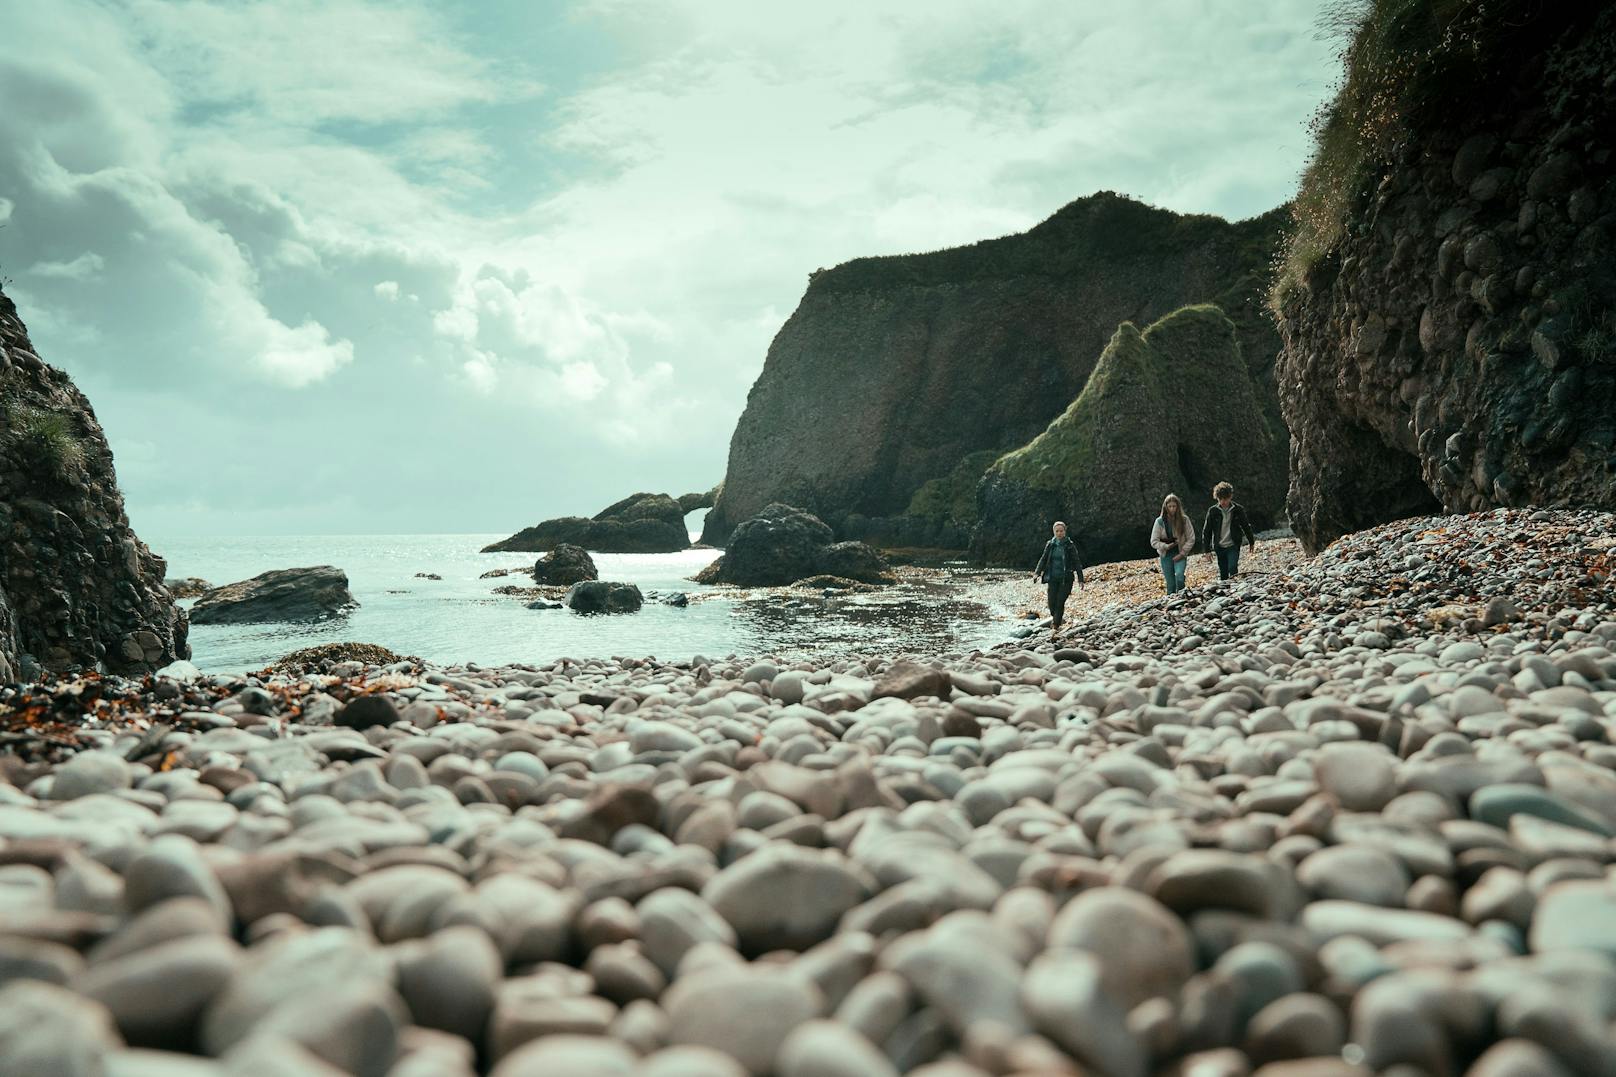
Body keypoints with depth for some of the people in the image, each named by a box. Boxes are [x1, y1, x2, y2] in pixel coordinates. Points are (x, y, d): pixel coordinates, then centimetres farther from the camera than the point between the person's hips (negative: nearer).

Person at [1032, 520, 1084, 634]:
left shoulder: (1070, 545, -2)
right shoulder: (1050, 544, 5)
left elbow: (1077, 562, 0)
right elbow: (1043, 559, 9)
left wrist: (1080, 579, -4)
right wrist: (1037, 572, -5)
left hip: (1066, 579, -2)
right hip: (1052, 578, 3)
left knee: (1060, 602, -8)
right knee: (1052, 603, -2)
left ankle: (1056, 627, 0)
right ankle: (1056, 617, 29)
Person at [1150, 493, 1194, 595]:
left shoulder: (1184, 519, -5)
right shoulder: (1160, 521, -4)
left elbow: (1191, 539, -1)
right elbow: (1154, 541, -1)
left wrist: (1182, 553, -10)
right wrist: (1166, 546, -17)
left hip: (1180, 554, -1)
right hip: (1166, 555, 1)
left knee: (1179, 575, -25)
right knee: (1170, 583, 1)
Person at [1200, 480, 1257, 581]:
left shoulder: (1238, 509, -3)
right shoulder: (1213, 511, -2)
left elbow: (1246, 526, 10)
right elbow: (1206, 531, 3)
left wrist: (1251, 542, 19)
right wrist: (1207, 550, 2)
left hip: (1233, 546, -2)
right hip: (1219, 547, 2)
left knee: (1232, 569, -19)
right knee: (1222, 575, 7)